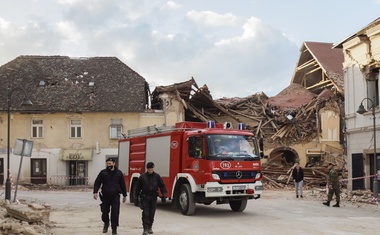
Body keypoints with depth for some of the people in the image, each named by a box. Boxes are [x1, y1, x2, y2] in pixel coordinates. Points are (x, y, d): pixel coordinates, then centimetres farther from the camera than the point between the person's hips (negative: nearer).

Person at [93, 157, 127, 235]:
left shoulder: (119, 173, 4)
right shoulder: (103, 173, 2)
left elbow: (122, 185, 11)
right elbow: (97, 183, 2)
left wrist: (124, 195, 11)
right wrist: (95, 192, -11)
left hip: (115, 196, -1)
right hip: (105, 196, 1)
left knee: (115, 213, -6)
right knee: (105, 212, 8)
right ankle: (106, 224, 37)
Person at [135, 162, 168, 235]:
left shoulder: (157, 176, 2)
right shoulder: (142, 177, -1)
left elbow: (162, 186, 5)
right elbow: (138, 187, 6)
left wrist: (164, 195, -3)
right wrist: (136, 196, 7)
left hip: (153, 198, 2)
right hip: (145, 197, -2)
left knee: (152, 213, 8)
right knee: (145, 213, -10)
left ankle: (150, 227, 24)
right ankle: (145, 229, -11)